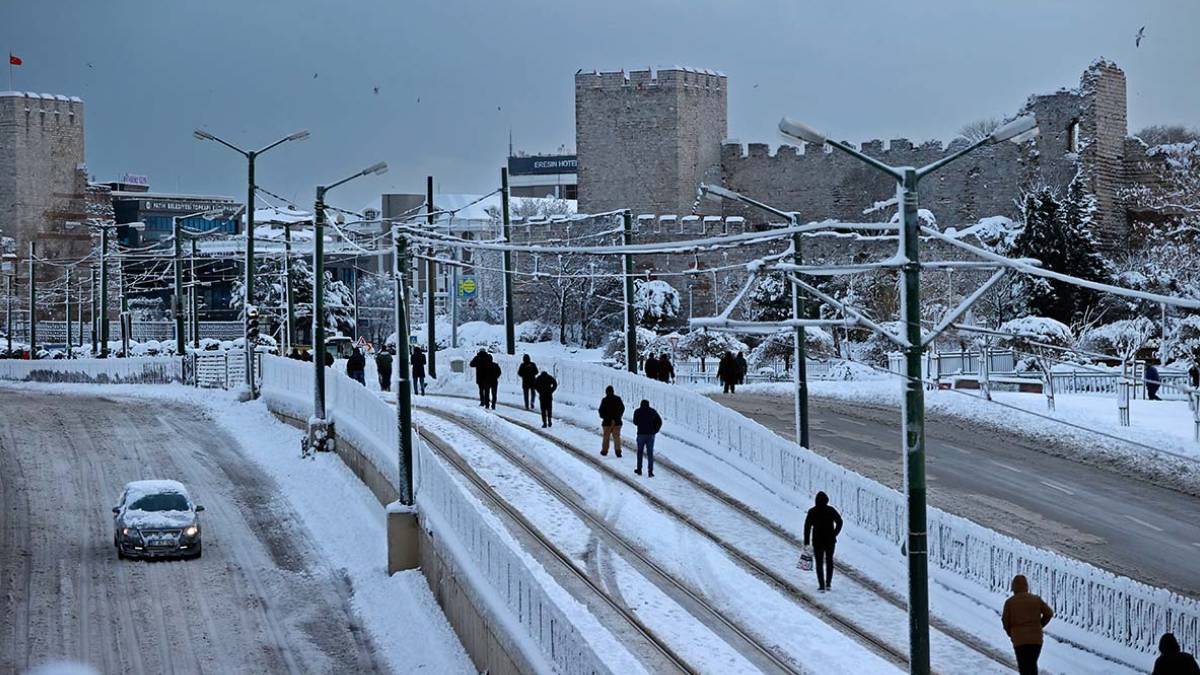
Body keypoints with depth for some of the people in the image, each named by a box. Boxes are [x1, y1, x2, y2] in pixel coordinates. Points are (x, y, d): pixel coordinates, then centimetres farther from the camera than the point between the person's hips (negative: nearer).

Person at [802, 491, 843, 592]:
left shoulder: (812, 512, -8)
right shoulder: (831, 510, -4)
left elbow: (807, 527, -9)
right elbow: (839, 522, 1)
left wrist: (806, 542, -4)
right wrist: (834, 534, 13)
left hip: (817, 541, -2)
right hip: (830, 540, 2)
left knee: (819, 563, 7)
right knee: (829, 561, 18)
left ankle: (821, 586, 1)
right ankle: (828, 584, 17)